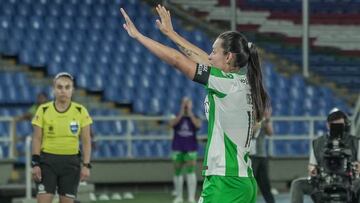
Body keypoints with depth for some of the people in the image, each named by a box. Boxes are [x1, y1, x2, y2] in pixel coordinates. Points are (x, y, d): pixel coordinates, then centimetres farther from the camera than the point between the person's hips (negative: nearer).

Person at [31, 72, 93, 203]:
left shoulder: (81, 111, 1)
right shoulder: (43, 110, -1)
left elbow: (86, 141, 3)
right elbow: (37, 139, 1)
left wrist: (86, 165, -4)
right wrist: (35, 163, -7)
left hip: (71, 162, 1)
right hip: (47, 161, -1)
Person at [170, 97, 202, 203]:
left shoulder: (195, 118, 3)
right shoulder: (177, 118, 5)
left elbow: (198, 125, -19)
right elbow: (172, 123, -17)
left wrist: (190, 113, -15)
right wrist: (181, 113, -18)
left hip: (191, 149, -2)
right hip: (178, 148, 2)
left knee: (190, 171, -14)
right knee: (177, 172, 8)